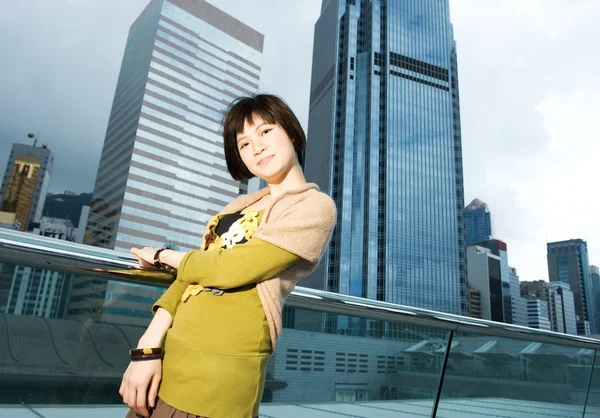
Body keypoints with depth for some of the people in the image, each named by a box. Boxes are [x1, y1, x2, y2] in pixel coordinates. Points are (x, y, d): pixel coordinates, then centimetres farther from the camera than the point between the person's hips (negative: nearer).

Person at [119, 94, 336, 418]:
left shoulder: (315, 206, -9)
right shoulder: (241, 205, 13)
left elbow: (229, 269, -16)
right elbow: (193, 274, 8)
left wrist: (163, 256, 2)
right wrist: (148, 347, -5)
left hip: (219, 372, -6)